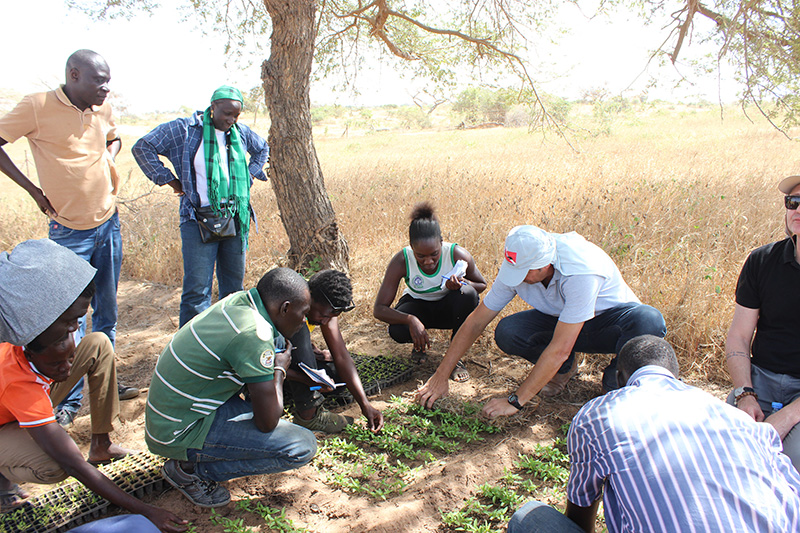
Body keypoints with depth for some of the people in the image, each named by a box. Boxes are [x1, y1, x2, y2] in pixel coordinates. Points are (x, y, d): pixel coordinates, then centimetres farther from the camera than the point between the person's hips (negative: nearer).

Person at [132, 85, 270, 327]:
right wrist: (170, 181, -5)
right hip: (200, 220, -5)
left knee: (235, 286, 11)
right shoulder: (184, 129, -3)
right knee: (197, 290, -8)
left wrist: (250, 175, 17)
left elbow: (262, 149, 32)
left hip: (236, 218, 5)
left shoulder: (241, 132, 11)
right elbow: (142, 147, -2)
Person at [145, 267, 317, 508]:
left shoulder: (239, 300, -3)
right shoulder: (253, 334, -29)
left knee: (276, 341, 9)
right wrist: (279, 370, -7)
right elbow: (267, 422, -23)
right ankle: (189, 470, -2)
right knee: (302, 447, -15)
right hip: (177, 435, -9)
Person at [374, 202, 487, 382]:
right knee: (397, 330, -34)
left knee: (468, 294, -34)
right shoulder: (401, 261, -28)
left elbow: (482, 285, -6)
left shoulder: (458, 255, -26)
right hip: (418, 306, 0)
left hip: (448, 308, 1)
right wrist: (410, 320, -44)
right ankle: (420, 344, 6)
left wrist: (463, 284, -30)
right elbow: (379, 309, -26)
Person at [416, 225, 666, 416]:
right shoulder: (518, 266, -21)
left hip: (611, 317, -3)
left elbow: (559, 349, -36)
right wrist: (440, 377, -14)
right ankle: (564, 367, 4)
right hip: (559, 319, 4)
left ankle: (616, 380, -7)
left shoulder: (581, 272, -38)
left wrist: (514, 401, -32)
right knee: (507, 333, -26)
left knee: (648, 322, -38)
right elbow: (476, 321, -13)